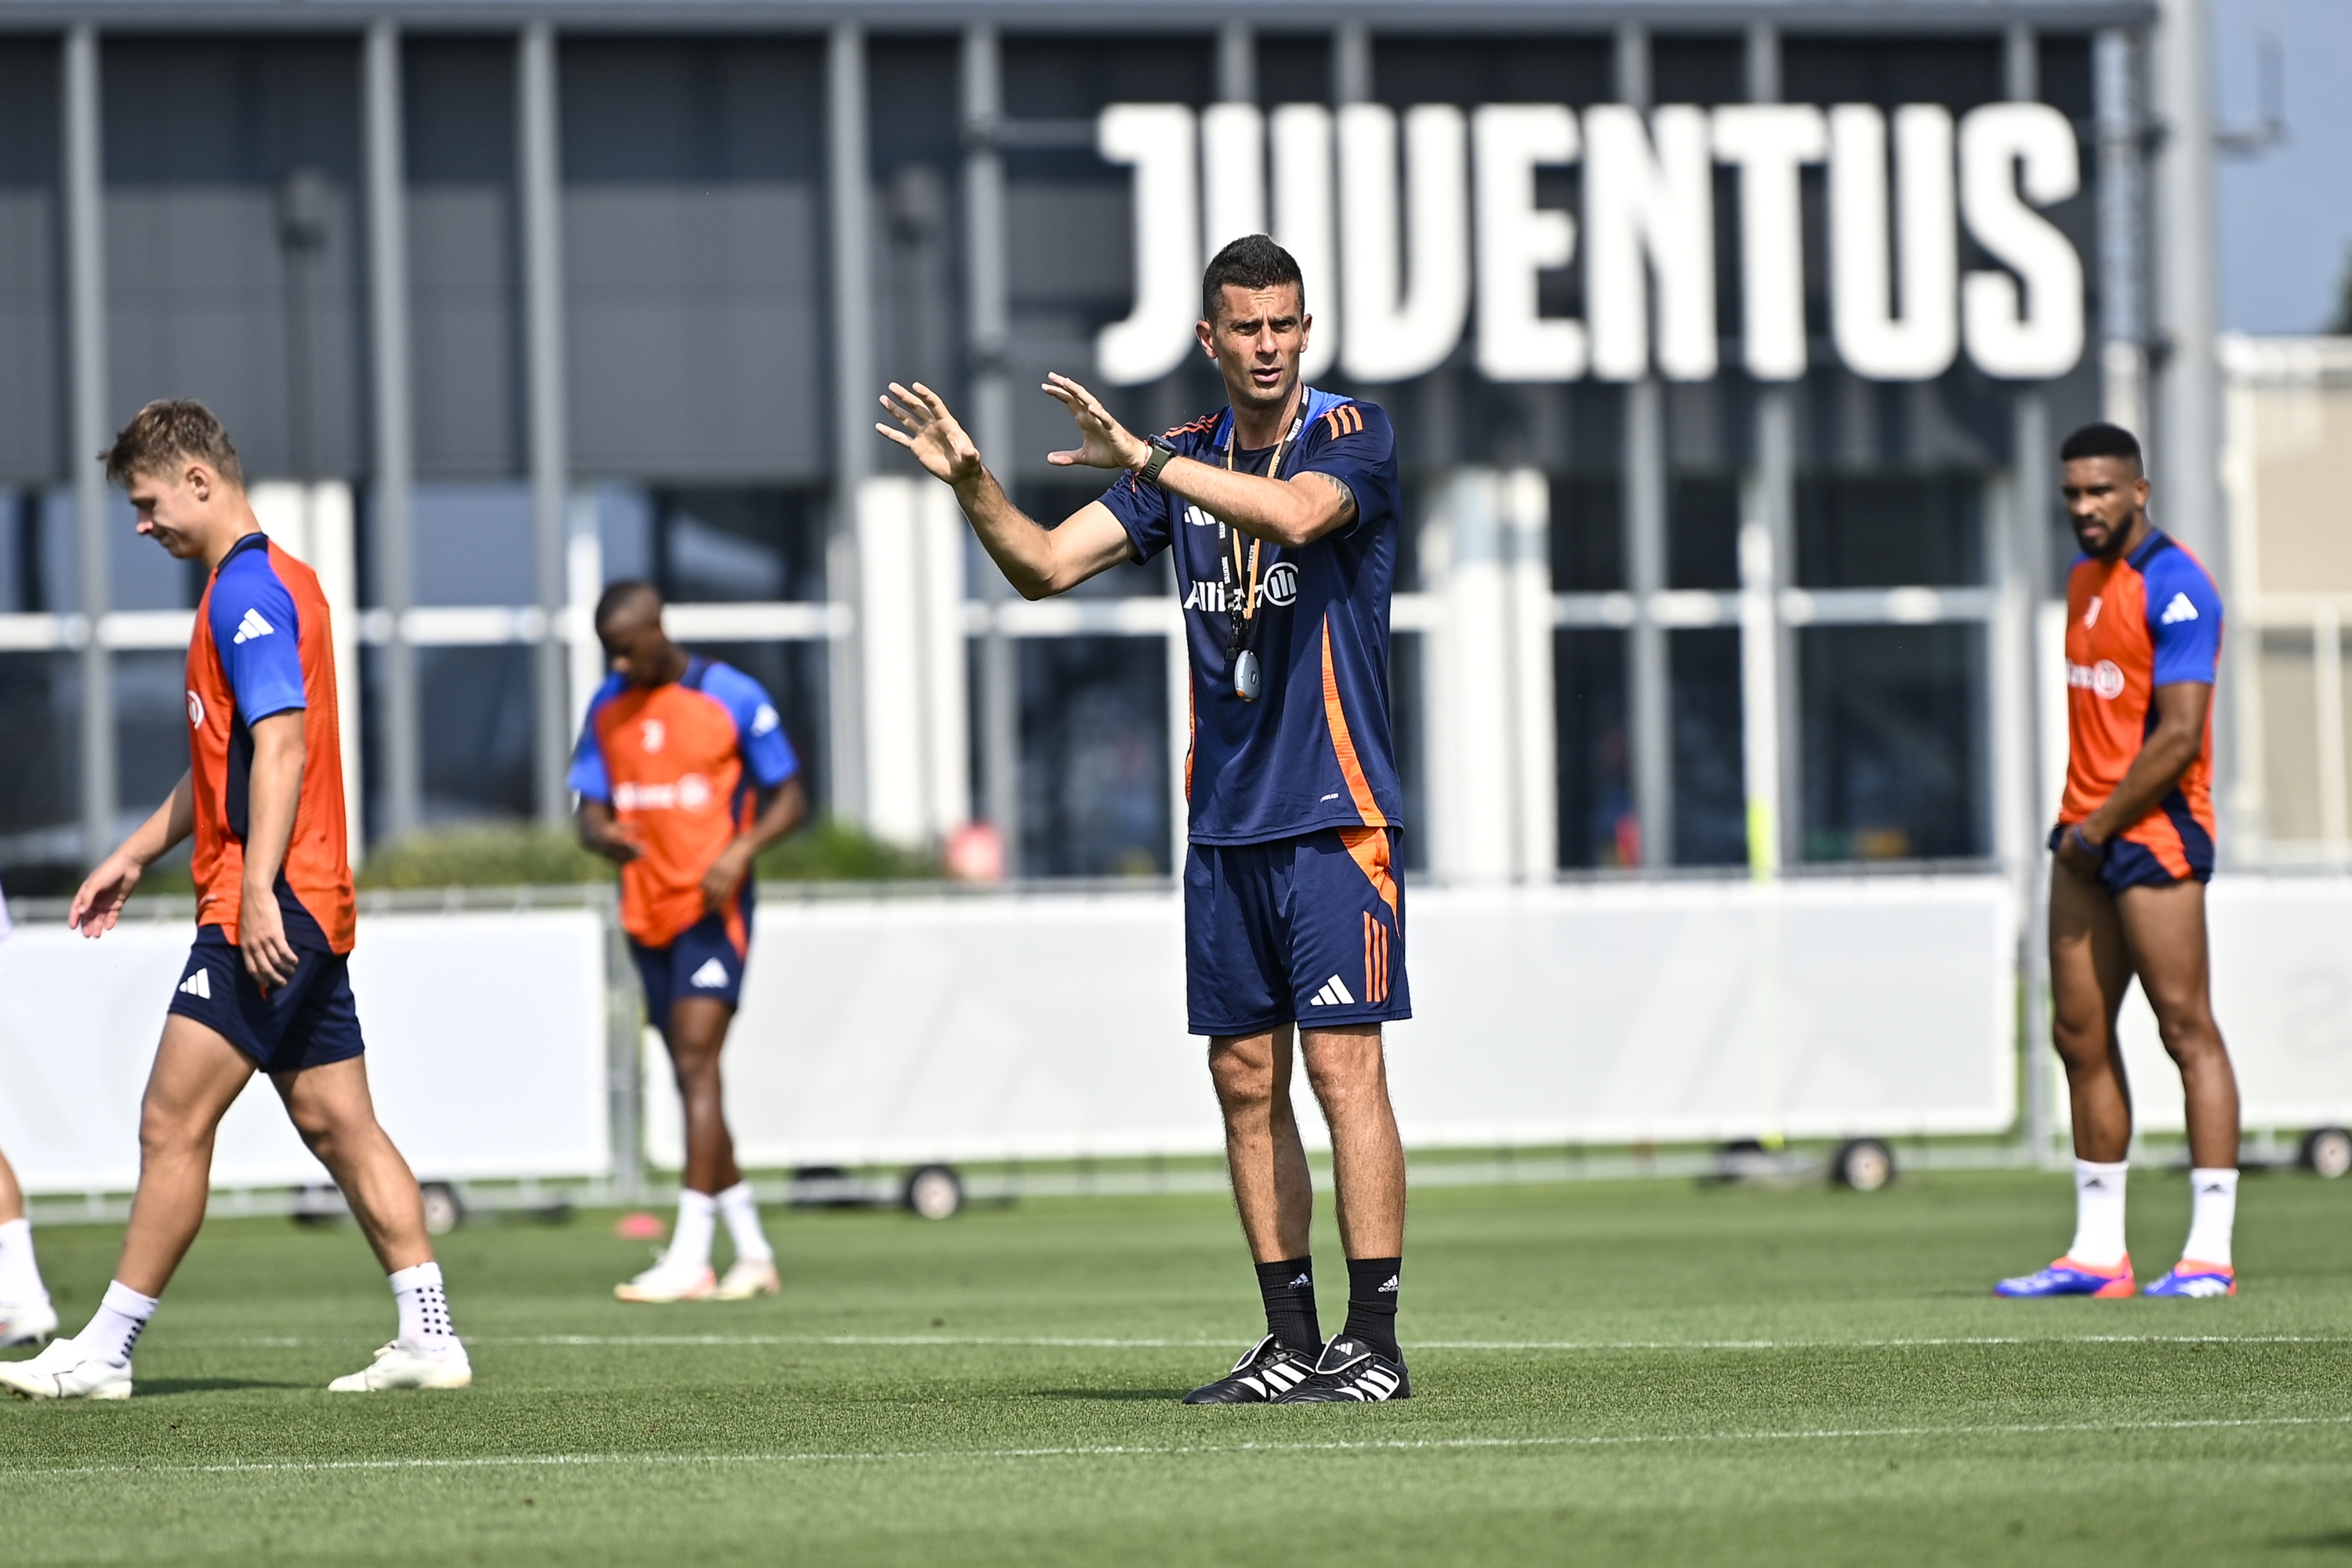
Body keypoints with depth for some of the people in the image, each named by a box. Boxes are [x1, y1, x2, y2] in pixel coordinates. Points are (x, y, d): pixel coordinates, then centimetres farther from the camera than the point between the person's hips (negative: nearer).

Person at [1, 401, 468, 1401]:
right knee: (336, 1125, 8)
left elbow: (280, 747, -22)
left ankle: (105, 1353, -4)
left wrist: (258, 889, -27)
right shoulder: (267, 582, 20)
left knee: (173, 1123, -6)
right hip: (305, 915, 10)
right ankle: (429, 1338, 4)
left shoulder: (247, 590, -12)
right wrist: (136, 855, 30)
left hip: (267, 913, -10)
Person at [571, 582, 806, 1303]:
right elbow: (591, 810, 10)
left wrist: (739, 851, -19)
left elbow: (788, 799, -1)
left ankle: (689, 1258, -20)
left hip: (713, 908, -6)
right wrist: (605, 836, -15)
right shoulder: (607, 708, 9)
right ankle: (753, 1253, 16)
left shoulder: (732, 697, -6)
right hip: (646, 913, 6)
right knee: (692, 1078, 8)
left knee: (696, 1065, -16)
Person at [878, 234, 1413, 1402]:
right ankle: (1293, 1343, 12)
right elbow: (1047, 566, 8)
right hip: (1225, 823, 6)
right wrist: (971, 481, -9)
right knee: (1244, 1079, 6)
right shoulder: (1183, 460, 12)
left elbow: (1295, 514, -26)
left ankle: (1374, 1345, -7)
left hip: (1334, 814, -6)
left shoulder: (1351, 436, -4)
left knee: (1342, 1063, -9)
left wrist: (1147, 462, -28)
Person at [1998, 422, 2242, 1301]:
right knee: (2081, 1036, 6)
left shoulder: (2175, 588, -13)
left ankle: (2211, 1252, -8)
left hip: (2154, 831, -9)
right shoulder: (2084, 579, 15)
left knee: (2187, 1029, -8)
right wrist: (2075, 824, 12)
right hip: (2087, 834, 9)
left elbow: (2179, 736, -18)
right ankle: (2098, 1251, 10)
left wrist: (2100, 829, -12)